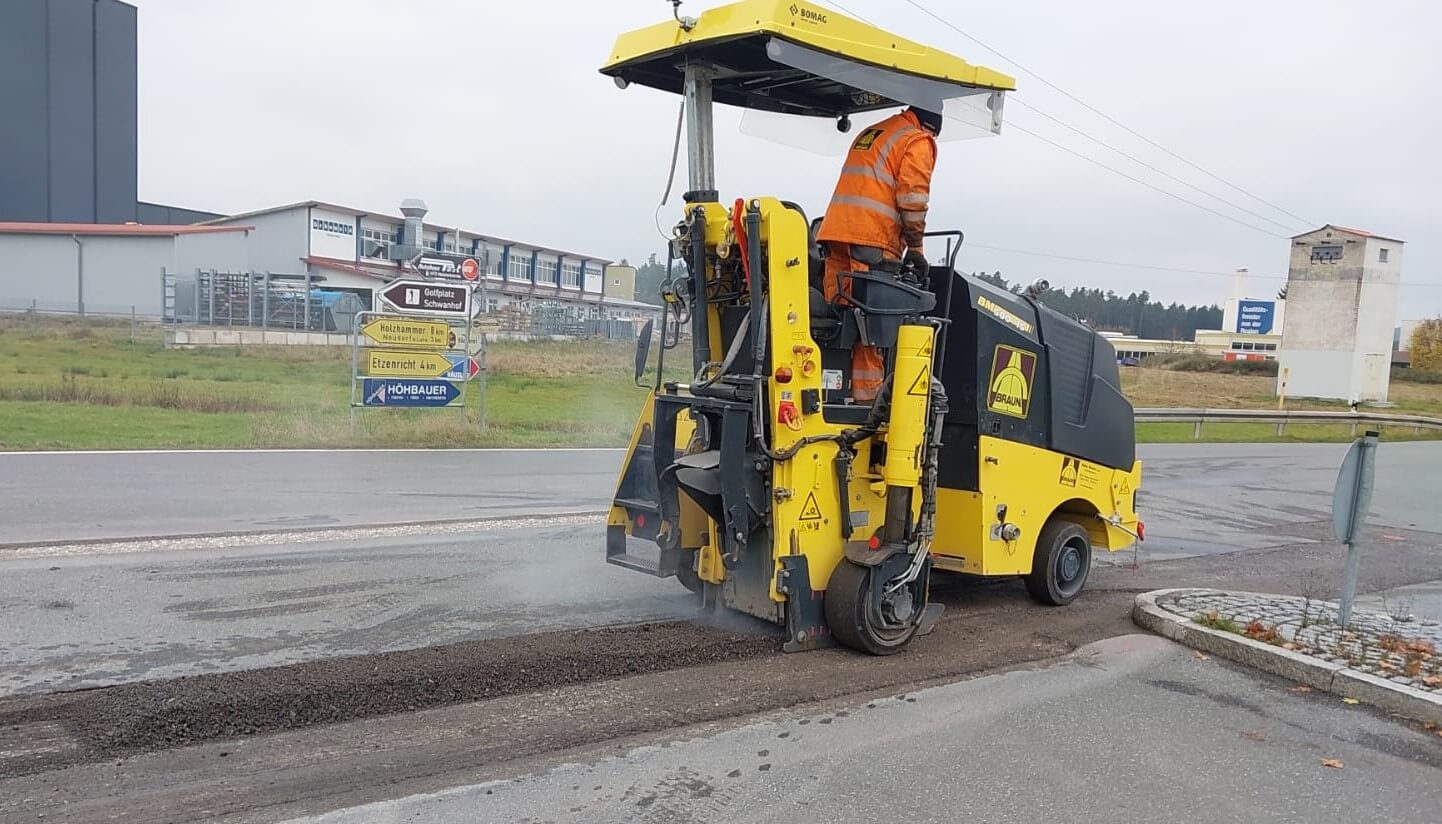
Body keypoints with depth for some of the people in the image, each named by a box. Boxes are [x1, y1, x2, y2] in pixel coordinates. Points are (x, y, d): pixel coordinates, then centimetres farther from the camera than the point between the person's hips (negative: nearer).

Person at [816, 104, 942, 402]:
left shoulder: (869, 133, 30)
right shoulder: (919, 141, 6)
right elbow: (912, 197, -5)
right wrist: (915, 248, 0)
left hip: (835, 232, 7)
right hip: (872, 242, -7)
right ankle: (866, 397, -9)